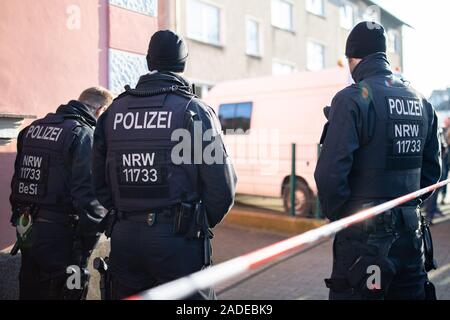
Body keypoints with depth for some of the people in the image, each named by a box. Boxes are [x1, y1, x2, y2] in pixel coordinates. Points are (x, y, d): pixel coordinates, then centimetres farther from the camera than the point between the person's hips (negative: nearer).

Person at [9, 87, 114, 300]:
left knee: (29, 291, 20)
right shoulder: (85, 134, -14)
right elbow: (87, 193, -20)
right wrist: (89, 242, -14)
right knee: (59, 293, 4)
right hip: (59, 237, -7)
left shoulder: (33, 128, 11)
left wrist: (19, 218, 19)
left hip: (26, 232, 8)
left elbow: (18, 178, 14)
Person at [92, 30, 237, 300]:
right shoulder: (194, 110, -6)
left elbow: (99, 182, 10)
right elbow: (221, 183, -11)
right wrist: (204, 224, 6)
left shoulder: (113, 112, 7)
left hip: (123, 236, 5)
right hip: (178, 238, -4)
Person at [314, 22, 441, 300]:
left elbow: (330, 172, -20)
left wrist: (337, 215, -6)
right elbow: (432, 167, 14)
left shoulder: (353, 99, -13)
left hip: (364, 235, -6)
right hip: (411, 231, 7)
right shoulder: (421, 102, 10)